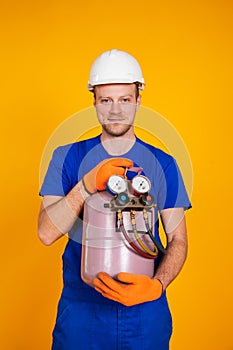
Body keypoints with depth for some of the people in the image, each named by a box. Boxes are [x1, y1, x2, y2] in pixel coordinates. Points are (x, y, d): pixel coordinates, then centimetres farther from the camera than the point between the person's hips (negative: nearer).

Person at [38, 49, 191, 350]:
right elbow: (46, 233, -10)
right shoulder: (68, 157, -1)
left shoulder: (163, 164, 0)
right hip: (81, 307, 0)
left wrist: (156, 286, -20)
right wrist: (88, 184, -25)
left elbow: (178, 239, -1)